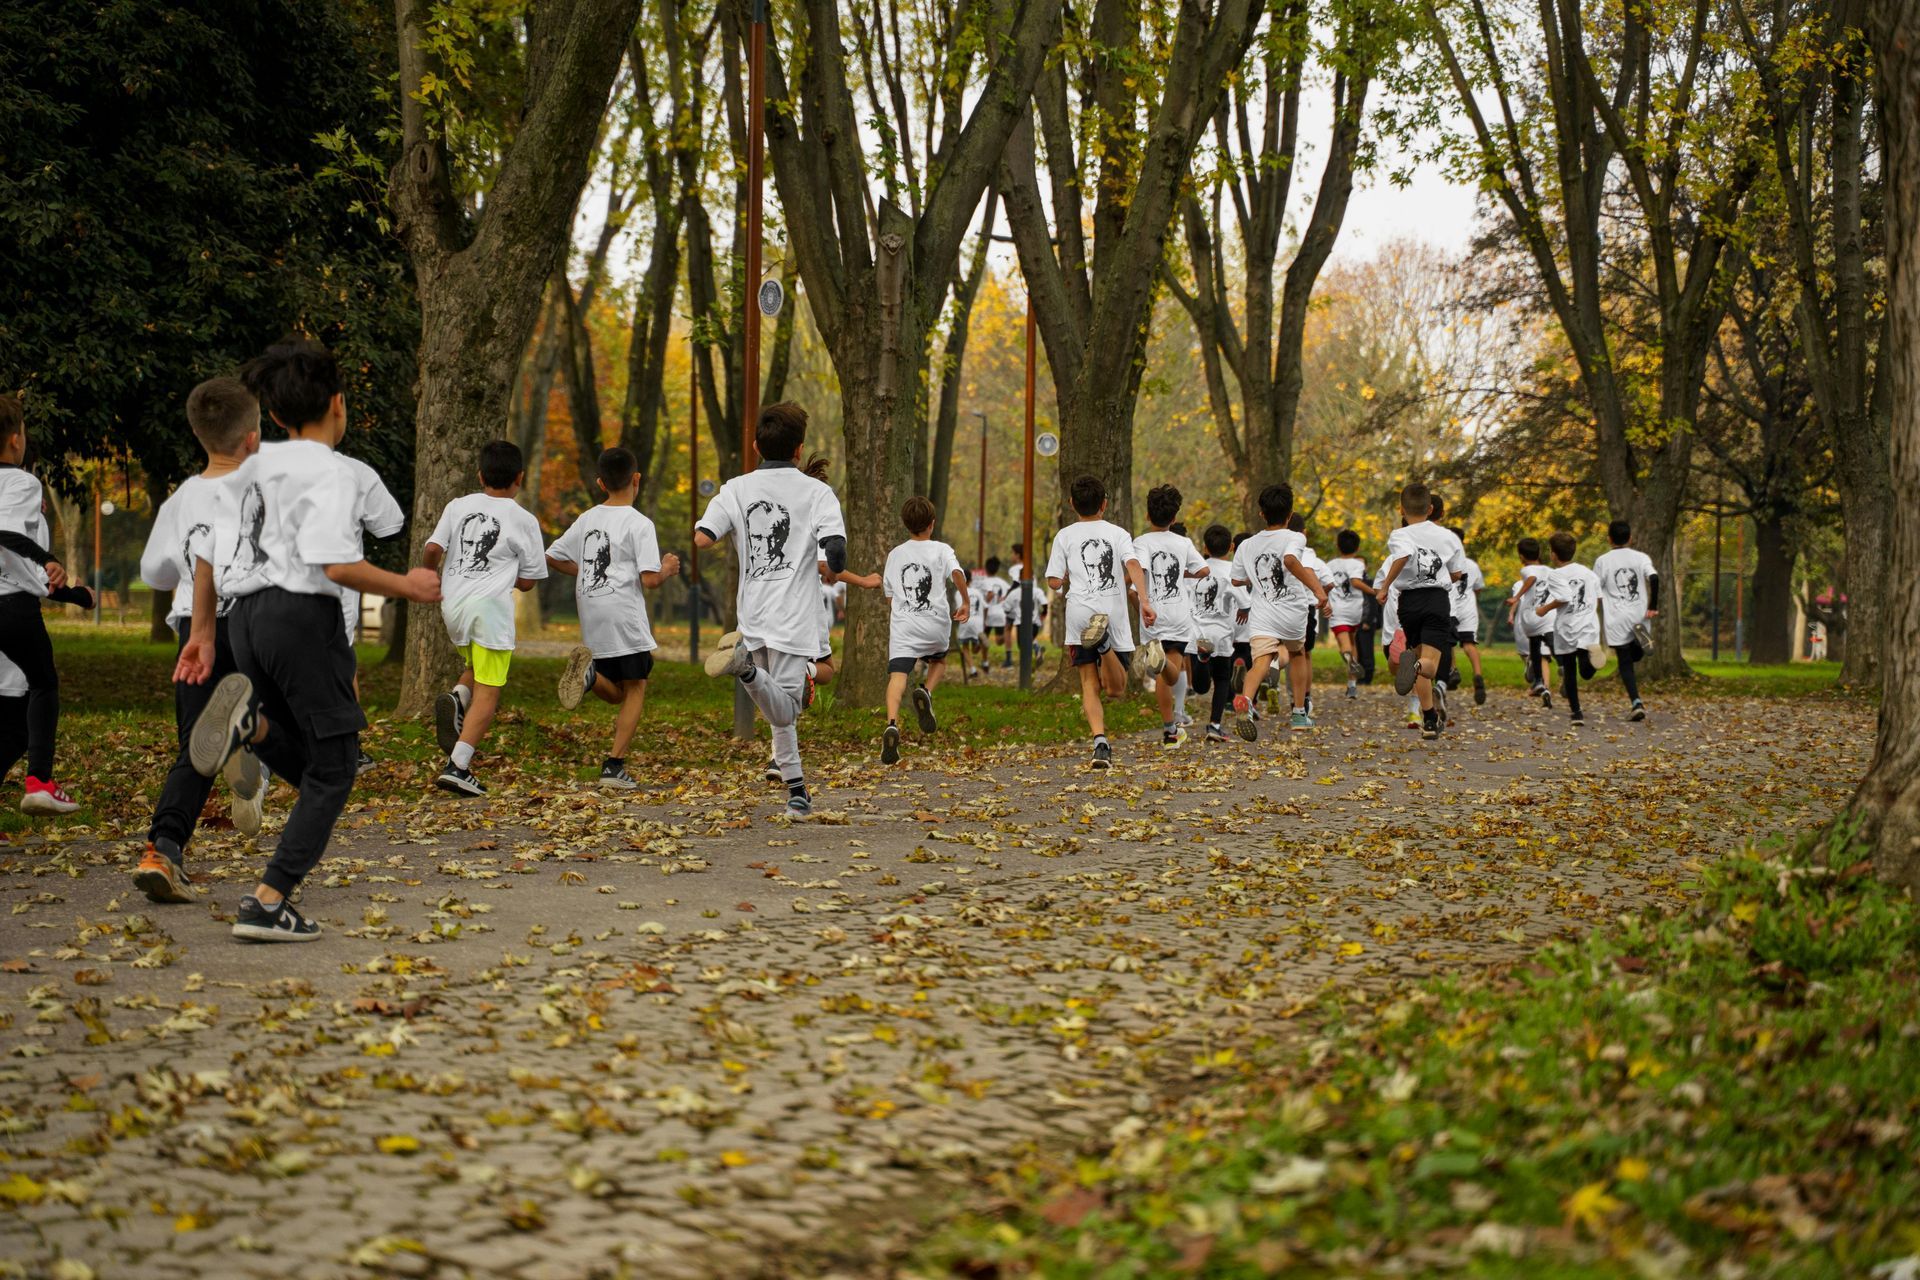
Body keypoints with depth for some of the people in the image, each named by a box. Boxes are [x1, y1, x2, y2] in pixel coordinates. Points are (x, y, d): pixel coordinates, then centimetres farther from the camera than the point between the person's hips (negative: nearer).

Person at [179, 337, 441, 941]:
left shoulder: (252, 468, 16)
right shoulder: (329, 472, -7)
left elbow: (209, 557, 18)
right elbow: (337, 564, -19)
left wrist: (202, 631, 26)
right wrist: (405, 586, -7)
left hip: (245, 614, 8)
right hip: (301, 613, -7)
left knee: (303, 761, 17)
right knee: (333, 767, 2)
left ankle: (251, 718, -15)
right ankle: (267, 904, -6)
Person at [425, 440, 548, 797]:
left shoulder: (458, 506, 8)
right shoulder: (524, 520, 1)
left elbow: (432, 549, -1)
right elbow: (527, 581, 4)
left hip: (452, 603, 4)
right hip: (490, 606, -4)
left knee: (477, 667, 29)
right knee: (488, 692, -2)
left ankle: (456, 697, -3)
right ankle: (458, 766, -14)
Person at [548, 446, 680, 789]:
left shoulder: (587, 519, 10)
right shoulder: (639, 524, -7)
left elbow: (552, 557, 16)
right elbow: (650, 580, -13)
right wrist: (667, 569, 7)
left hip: (591, 617, 6)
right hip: (625, 613, -6)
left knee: (617, 694, 15)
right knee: (636, 688, 5)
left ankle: (588, 673, -17)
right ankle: (614, 765, -5)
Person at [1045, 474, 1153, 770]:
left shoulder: (1065, 536, 10)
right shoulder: (1118, 534, 11)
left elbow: (1055, 582, 4)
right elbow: (1133, 565, -8)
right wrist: (1144, 600, -16)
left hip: (1079, 613, 0)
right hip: (1113, 611, 0)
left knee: (1089, 684, 2)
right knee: (1116, 689, 4)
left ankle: (1100, 742, -19)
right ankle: (1105, 643, -27)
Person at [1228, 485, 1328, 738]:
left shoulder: (1247, 546, 12)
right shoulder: (1294, 538, -3)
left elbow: (1237, 580, 19)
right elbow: (1290, 560, -25)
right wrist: (1317, 589, -28)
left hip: (1262, 616, 1)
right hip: (1293, 613, -1)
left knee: (1260, 662, -15)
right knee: (1297, 654, 26)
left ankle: (1245, 699, -49)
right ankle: (1299, 715, 32)